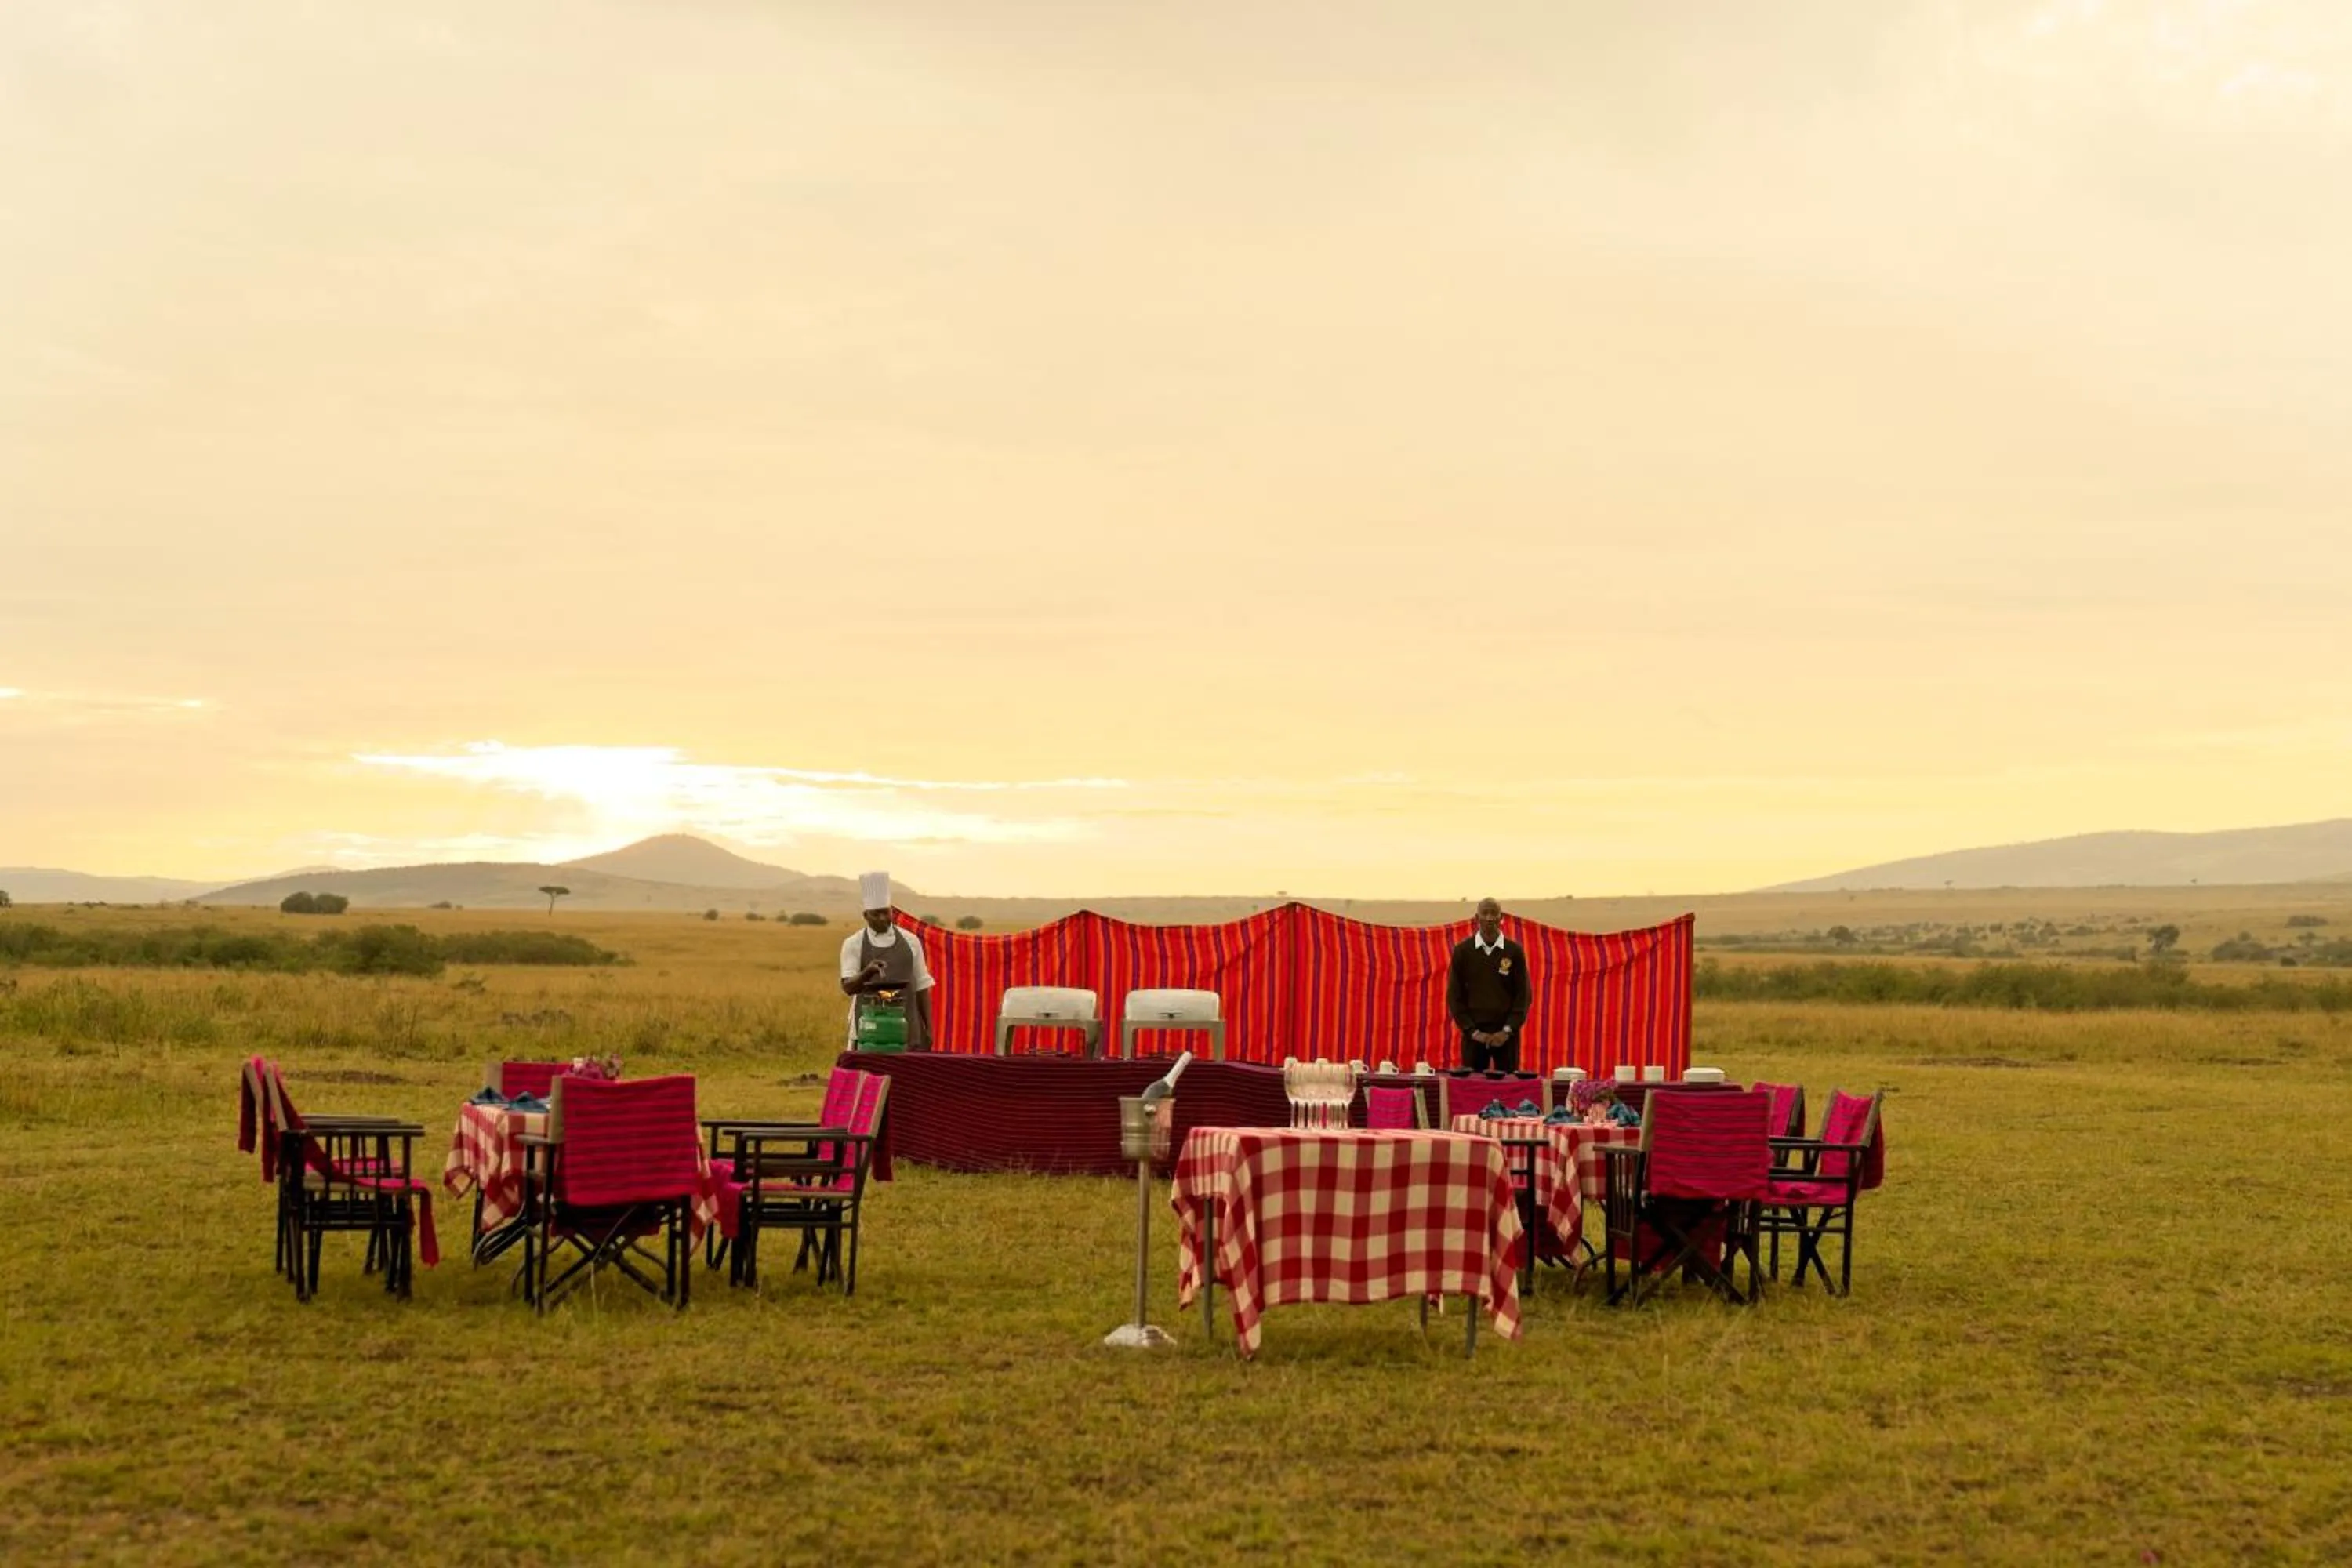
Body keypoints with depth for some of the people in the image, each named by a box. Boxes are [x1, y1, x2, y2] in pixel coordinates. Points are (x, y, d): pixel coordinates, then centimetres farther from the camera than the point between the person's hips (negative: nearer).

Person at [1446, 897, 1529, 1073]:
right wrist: (1473, 1031, -7)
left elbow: (1524, 995, 1)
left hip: (1506, 1033, 0)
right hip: (1474, 1033, 0)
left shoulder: (1515, 951, 1)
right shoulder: (1462, 951, 0)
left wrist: (1507, 1030, -9)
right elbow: (1454, 995, 1)